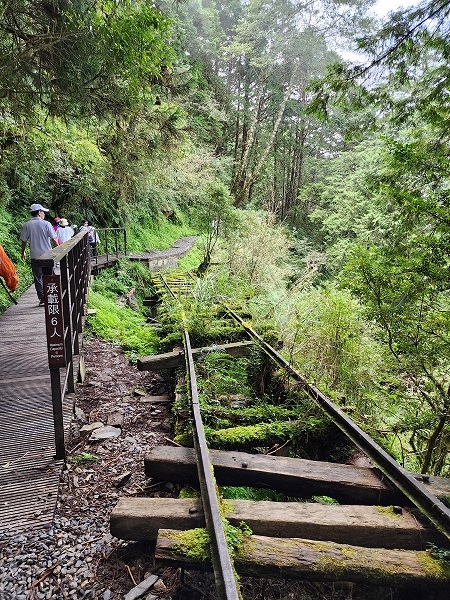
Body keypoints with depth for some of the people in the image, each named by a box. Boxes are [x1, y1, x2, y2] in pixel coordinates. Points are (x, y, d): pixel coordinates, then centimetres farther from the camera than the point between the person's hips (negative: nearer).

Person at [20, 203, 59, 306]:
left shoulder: (27, 225, -1)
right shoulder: (46, 224, -6)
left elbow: (23, 240, 4)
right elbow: (54, 239, -5)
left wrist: (23, 252, 19)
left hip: (34, 256, 1)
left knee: (38, 278, 6)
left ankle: (42, 299, 6)